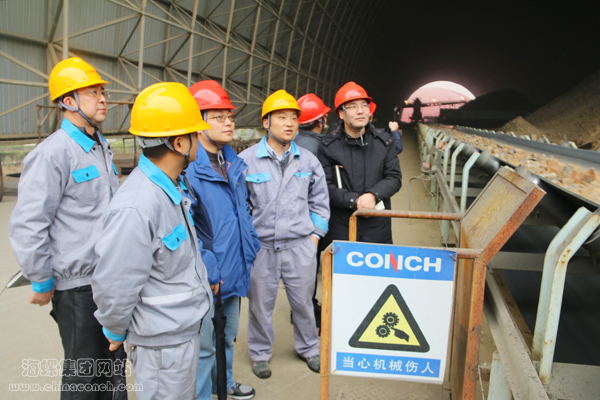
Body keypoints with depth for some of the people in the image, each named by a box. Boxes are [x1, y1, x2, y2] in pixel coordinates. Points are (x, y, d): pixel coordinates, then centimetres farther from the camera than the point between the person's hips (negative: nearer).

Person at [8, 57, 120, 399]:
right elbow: (26, 226, -18)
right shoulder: (52, 153, -16)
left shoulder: (102, 148, 10)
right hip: (77, 284, -7)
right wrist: (41, 283, -11)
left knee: (111, 363, 20)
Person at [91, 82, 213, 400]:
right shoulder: (136, 209, -31)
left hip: (186, 327, 9)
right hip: (163, 342, -9)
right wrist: (116, 332, -9)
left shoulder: (171, 186, 2)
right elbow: (113, 287, -25)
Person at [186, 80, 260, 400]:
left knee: (228, 335, 26)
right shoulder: (187, 167, -19)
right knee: (203, 344, 8)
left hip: (234, 272, 8)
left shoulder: (233, 163, 9)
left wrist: (249, 250, 14)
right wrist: (208, 271, -21)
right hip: (205, 279, -8)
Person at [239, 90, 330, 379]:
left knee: (303, 301, 15)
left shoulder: (308, 160, 5)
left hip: (300, 246, 2)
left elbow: (320, 201, 13)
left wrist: (315, 235, 7)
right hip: (261, 247, -2)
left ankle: (308, 348, 39)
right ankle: (260, 353, 35)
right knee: (260, 304, 12)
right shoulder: (246, 160, -4)